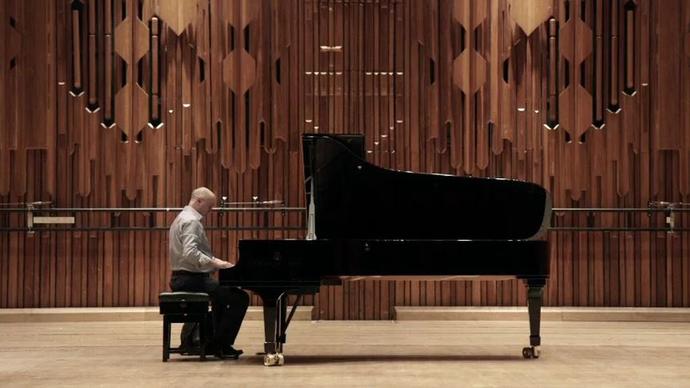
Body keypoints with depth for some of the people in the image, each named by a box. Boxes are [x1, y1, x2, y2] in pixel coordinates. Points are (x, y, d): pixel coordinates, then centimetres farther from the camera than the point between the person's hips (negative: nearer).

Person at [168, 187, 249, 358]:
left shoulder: (182, 218, 17)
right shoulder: (191, 221, -16)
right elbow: (190, 253, -30)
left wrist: (214, 262, 16)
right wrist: (214, 262, -30)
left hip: (181, 278, 11)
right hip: (191, 279, -11)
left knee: (222, 293, 32)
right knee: (240, 298, -12)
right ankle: (220, 345, -5)